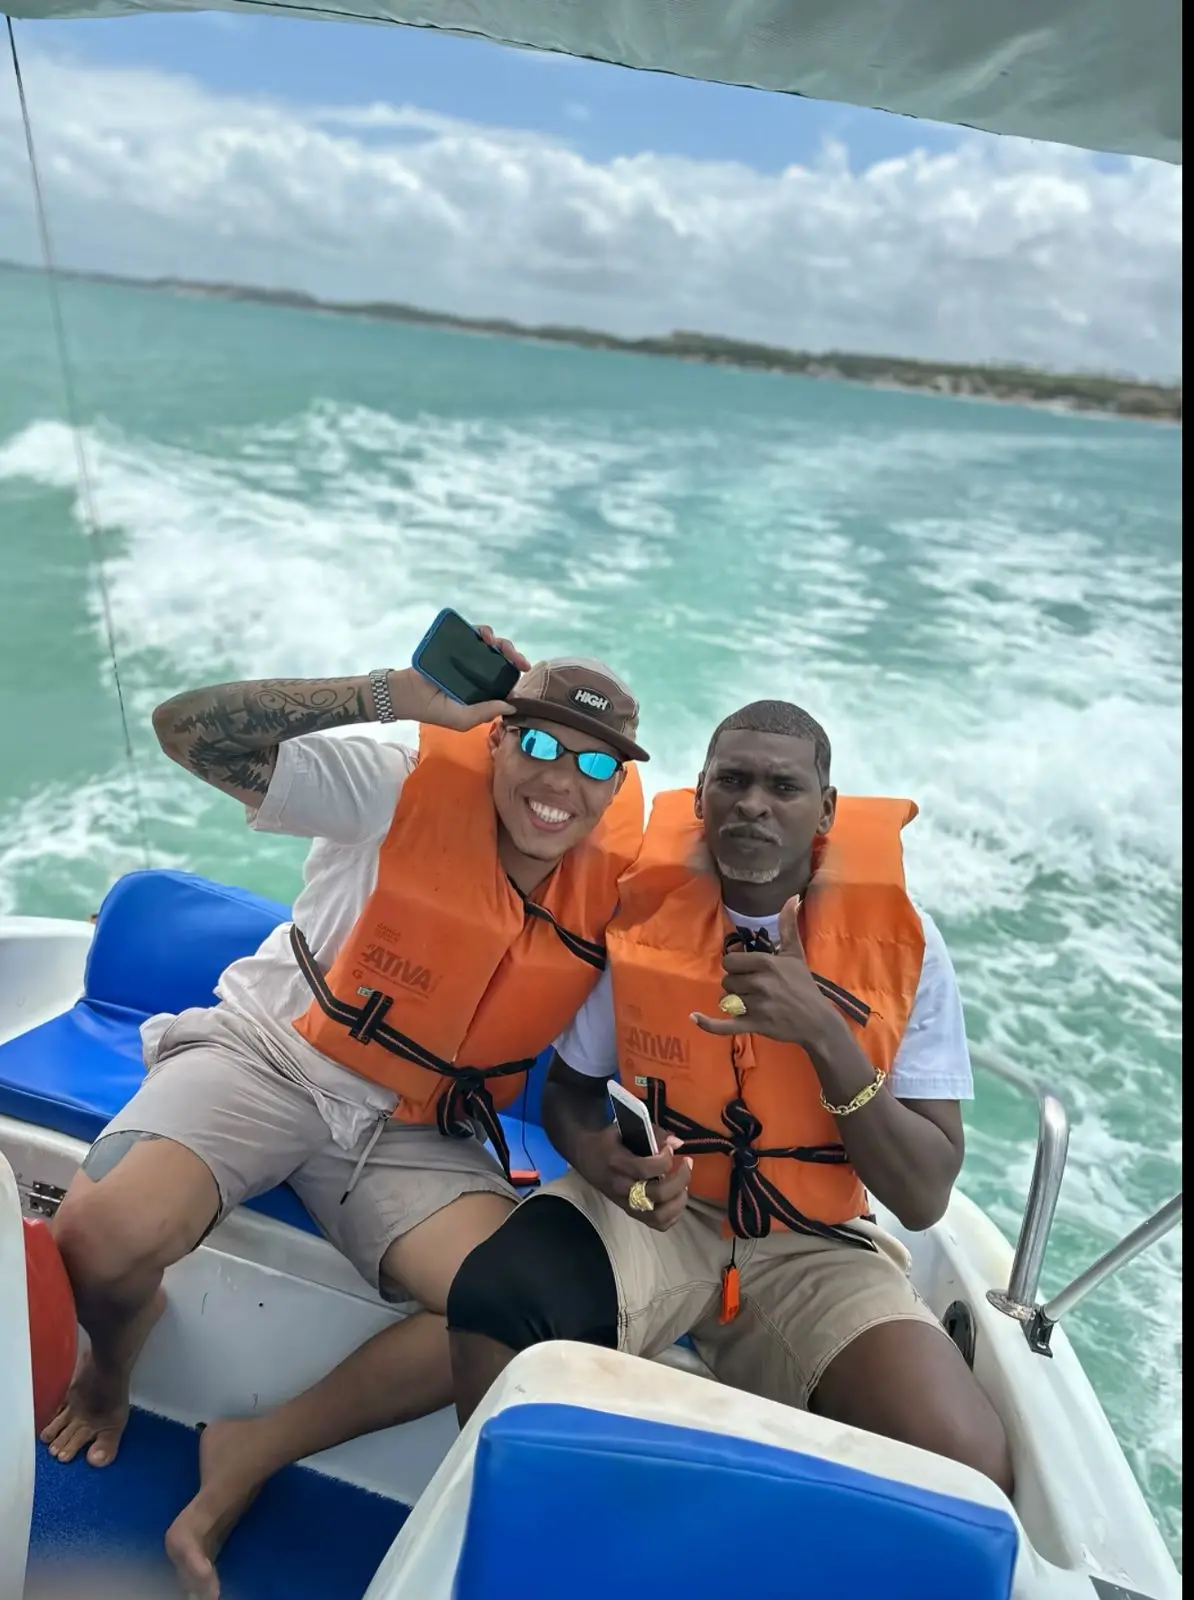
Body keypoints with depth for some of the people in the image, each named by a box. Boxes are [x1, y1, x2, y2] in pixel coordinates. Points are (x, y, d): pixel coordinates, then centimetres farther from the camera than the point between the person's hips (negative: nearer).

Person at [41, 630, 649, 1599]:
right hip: (268, 1056, -2)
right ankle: (109, 1373, 16)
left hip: (414, 1131, 3)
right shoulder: (410, 783, -15)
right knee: (103, 1238, -26)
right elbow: (187, 728, -23)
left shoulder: (616, 880, -5)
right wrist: (395, 696, -31)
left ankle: (251, 1457, 5)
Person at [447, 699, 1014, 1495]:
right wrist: (596, 1154, -19)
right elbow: (569, 1086, 6)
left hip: (815, 1246, 1)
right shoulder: (642, 907, -8)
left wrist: (825, 1034, -25)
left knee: (966, 1468, -24)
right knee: (490, 1309, -29)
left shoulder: (900, 939, -9)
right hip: (656, 1208, 0)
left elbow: (924, 1197, -11)